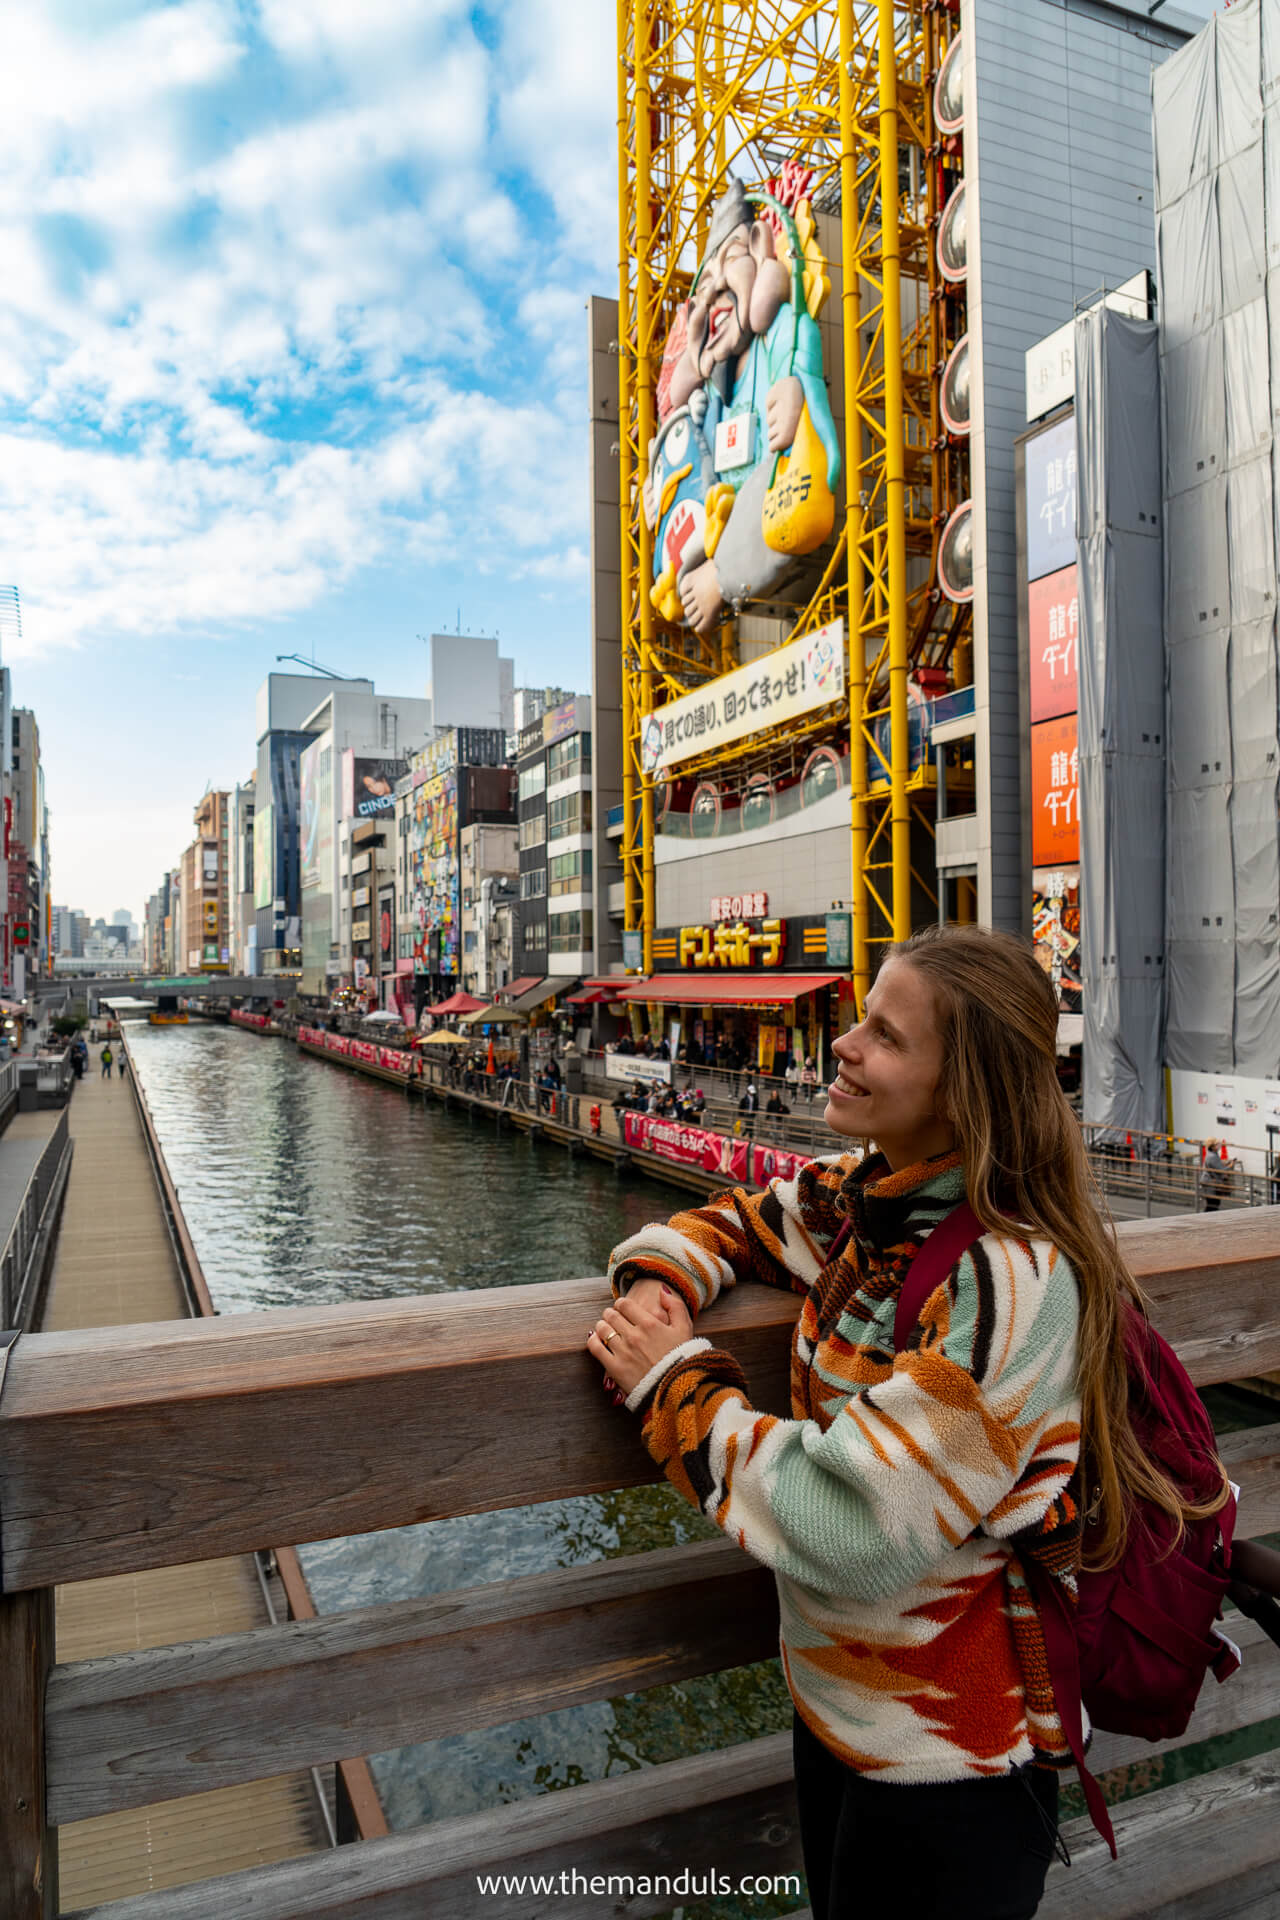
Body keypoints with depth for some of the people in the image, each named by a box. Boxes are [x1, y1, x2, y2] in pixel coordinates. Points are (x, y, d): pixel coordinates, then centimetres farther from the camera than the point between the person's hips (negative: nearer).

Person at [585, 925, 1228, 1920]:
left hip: (945, 1763, -7)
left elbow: (846, 1533, -33)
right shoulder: (863, 1194, -7)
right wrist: (655, 1280, -14)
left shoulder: (1013, 1278, -32)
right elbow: (733, 1221, 9)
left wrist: (678, 1380, -22)